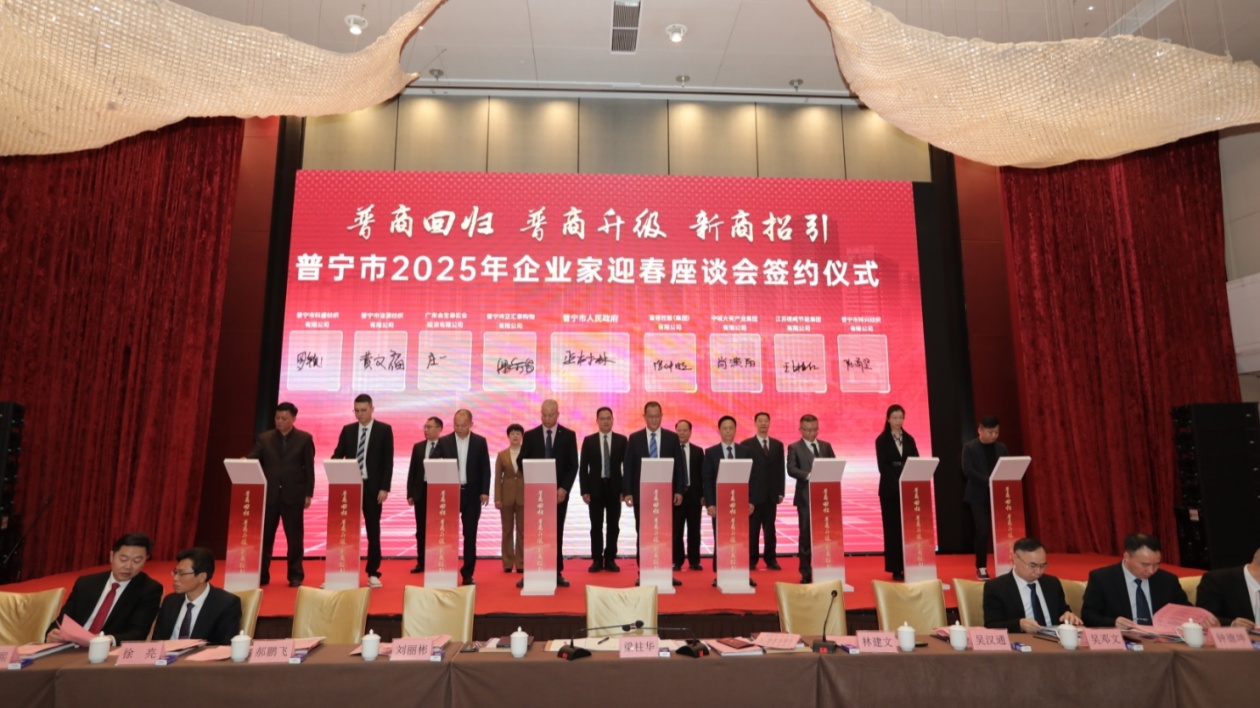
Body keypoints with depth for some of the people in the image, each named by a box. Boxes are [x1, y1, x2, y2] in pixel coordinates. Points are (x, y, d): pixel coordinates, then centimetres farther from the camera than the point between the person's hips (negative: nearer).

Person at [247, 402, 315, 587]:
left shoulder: (305, 438, 1)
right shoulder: (264, 438, 7)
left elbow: (309, 468, 0)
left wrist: (308, 494, -5)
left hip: (293, 495, -2)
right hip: (269, 494, 2)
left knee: (294, 537, 5)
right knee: (265, 536, 8)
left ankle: (295, 575, 14)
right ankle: (262, 574, 19)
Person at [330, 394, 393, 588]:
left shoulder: (384, 429, -1)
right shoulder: (347, 430, 9)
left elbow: (388, 461, -4)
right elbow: (338, 455, 8)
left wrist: (384, 488, -10)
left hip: (372, 486, -2)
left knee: (373, 530, 6)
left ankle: (373, 573, 14)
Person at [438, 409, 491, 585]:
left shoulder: (480, 442, 2)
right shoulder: (444, 442, 1)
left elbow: (485, 469, 3)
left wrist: (485, 491, -4)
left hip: (472, 493, 0)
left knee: (470, 535, 4)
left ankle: (468, 574, 12)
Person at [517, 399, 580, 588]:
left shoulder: (569, 435, 2)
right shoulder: (530, 435, 4)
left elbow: (573, 465, 0)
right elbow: (522, 462, 5)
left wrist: (564, 488, -10)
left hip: (559, 491, 0)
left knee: (556, 532, 6)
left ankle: (557, 573, 12)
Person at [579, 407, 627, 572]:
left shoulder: (621, 440, 3)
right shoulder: (589, 440, 2)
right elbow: (583, 467, 1)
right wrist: (584, 491, -6)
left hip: (614, 488, 1)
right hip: (595, 488, 0)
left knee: (613, 526, 4)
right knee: (596, 526, 3)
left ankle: (610, 560, 13)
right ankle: (597, 560, 11)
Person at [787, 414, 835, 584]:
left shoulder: (826, 446, 14)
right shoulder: (794, 448, 1)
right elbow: (791, 469, -12)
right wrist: (809, 476, -26)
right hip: (806, 496, -3)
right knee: (806, 534, 0)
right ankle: (806, 572, 9)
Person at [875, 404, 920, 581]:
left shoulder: (909, 439, 10)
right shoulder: (882, 440, -1)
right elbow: (882, 466, -8)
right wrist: (897, 484, -19)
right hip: (890, 489, -3)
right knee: (893, 528, -1)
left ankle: (908, 566, 8)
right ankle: (895, 568, 4)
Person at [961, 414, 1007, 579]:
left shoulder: (1001, 448, 10)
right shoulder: (969, 447, -4)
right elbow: (968, 470, -14)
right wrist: (988, 481, -22)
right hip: (979, 496, -4)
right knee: (983, 531, -6)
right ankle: (981, 567, 6)